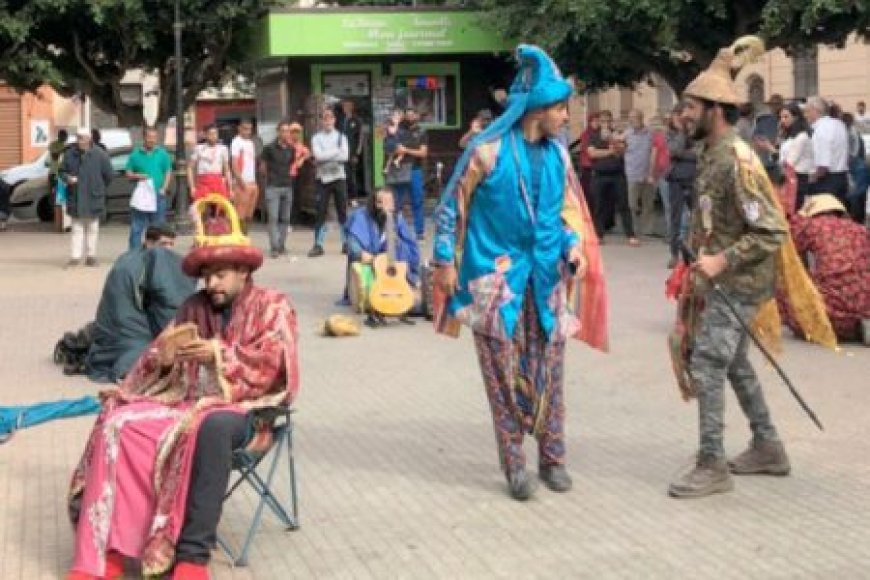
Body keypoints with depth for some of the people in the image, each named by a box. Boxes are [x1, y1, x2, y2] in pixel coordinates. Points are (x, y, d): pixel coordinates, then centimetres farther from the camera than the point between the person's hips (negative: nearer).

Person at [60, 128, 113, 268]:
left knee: (92, 228, 8)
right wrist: (67, 178, -10)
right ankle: (75, 257, 4)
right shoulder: (70, 154, 1)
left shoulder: (99, 154, -7)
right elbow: (62, 171, 10)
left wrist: (100, 188, 5)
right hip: (75, 197, 2)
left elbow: (108, 174, 0)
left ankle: (91, 256, 15)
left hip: (93, 198, -2)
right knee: (77, 228, 4)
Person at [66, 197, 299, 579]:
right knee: (119, 421, -21)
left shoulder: (271, 306, 5)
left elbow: (271, 365, -8)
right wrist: (163, 357, -13)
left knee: (212, 427, -41)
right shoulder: (193, 308, 17)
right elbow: (160, 361, 12)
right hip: (185, 399, 5)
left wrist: (220, 355, -22)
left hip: (243, 407, -5)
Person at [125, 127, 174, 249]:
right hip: (140, 196, 0)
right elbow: (128, 173, 9)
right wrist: (137, 176, -12)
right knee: (136, 228, -1)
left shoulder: (162, 154, 6)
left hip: (158, 195, 1)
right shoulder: (135, 154, 6)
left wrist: (164, 189, -6)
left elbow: (168, 173, 7)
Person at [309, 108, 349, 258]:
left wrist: (326, 156, -14)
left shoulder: (341, 137, 7)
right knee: (320, 212, -1)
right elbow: (318, 156, -12)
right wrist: (336, 151, -10)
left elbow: (345, 157, -8)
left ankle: (346, 243, 11)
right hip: (322, 179, -1)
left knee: (343, 211, 4)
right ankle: (318, 245, 2)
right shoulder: (316, 138, 4)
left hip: (339, 178, 1)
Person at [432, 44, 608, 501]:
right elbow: (452, 206, -5)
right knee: (505, 372, 2)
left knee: (548, 369, 8)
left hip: (546, 276, 5)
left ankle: (552, 458, 20)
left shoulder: (557, 155, 3)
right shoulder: (488, 150, -13)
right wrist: (445, 260, -6)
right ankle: (514, 463, 12)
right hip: (497, 274, -5)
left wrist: (576, 247, -5)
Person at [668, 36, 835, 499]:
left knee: (706, 365, -9)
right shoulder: (710, 151, 7)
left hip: (738, 281, -10)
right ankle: (768, 448, 29)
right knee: (734, 362, 17)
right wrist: (702, 259, 14)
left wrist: (722, 261, -27)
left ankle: (713, 466, -2)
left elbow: (772, 232, -25)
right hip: (721, 278, 10)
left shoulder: (737, 160, -22)